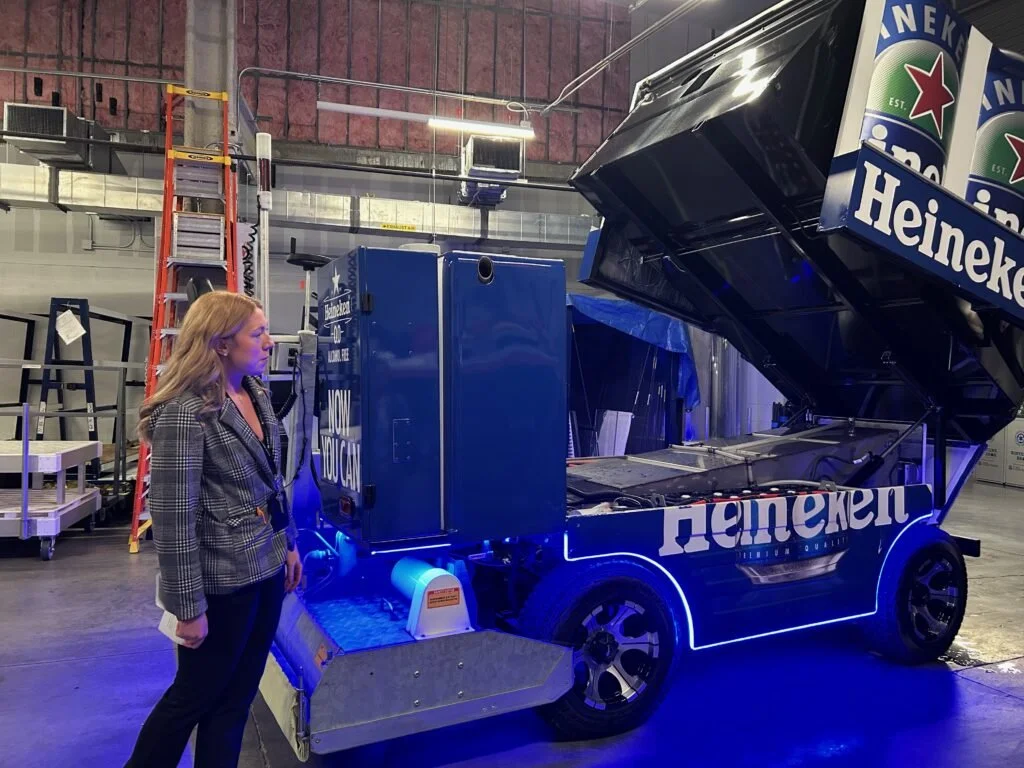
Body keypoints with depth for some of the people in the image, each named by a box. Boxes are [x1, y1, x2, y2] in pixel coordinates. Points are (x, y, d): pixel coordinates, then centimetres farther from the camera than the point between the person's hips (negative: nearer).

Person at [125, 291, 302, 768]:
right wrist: (189, 607, -16)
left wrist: (288, 544, 17)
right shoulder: (184, 413, -20)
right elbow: (173, 519, -20)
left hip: (266, 568, 7)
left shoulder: (257, 394, 4)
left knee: (238, 694, 18)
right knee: (195, 695, 13)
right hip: (223, 581, -7)